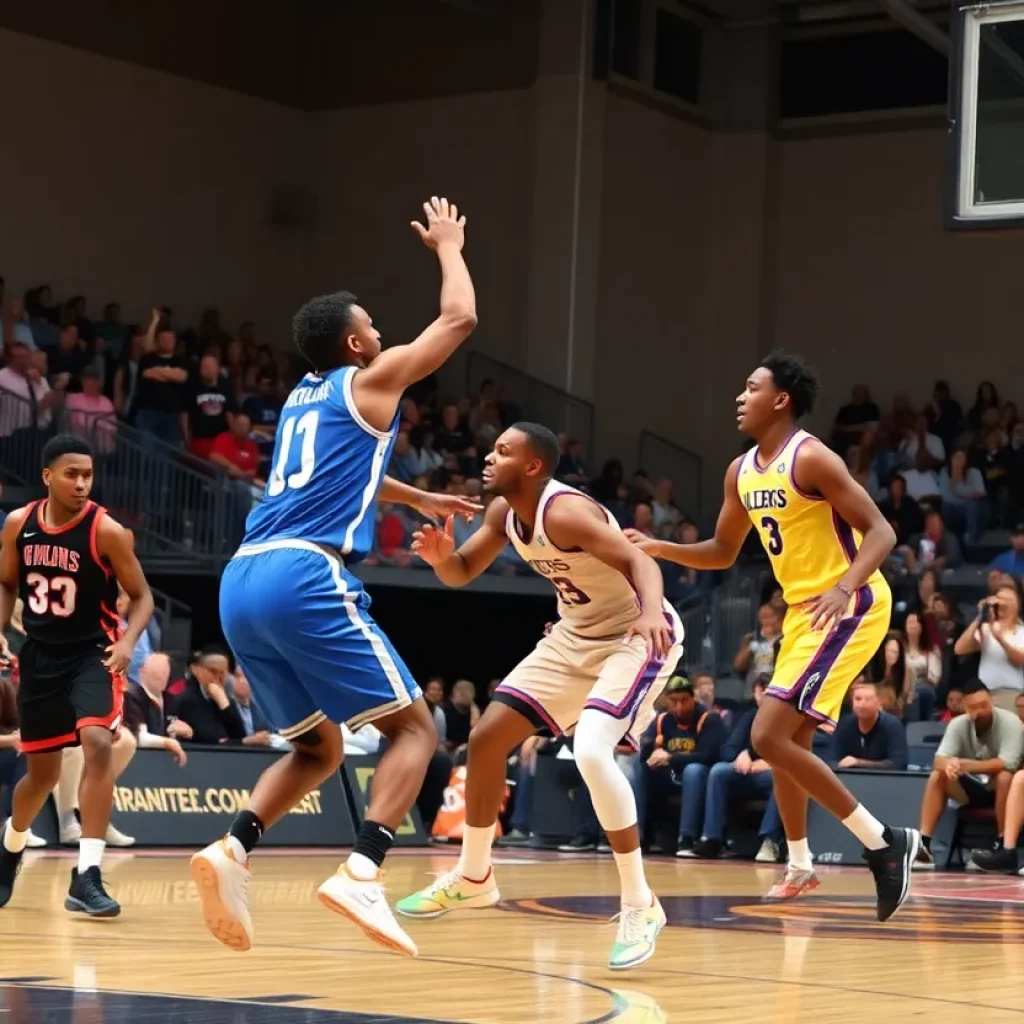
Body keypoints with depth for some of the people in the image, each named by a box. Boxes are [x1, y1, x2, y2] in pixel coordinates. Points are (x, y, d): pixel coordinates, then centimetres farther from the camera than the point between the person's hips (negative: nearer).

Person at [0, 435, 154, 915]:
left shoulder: (106, 531, -15)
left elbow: (142, 595, -7)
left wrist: (128, 641, -25)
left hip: (93, 653, -3)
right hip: (40, 654, 3)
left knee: (98, 743, -27)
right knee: (43, 770, 13)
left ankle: (87, 877, -24)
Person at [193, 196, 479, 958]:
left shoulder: (304, 397, 29)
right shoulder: (367, 381, 7)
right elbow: (460, 320, 14)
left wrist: (421, 500, 57)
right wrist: (449, 247, 29)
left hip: (243, 582, 8)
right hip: (306, 577, -8)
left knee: (318, 748, 19)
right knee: (414, 727, 0)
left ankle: (233, 850, -6)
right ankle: (362, 873, -22)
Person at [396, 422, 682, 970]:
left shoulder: (565, 511, -29)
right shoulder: (504, 511, -3)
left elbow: (639, 561, -36)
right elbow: (461, 572, 9)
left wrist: (651, 613, -57)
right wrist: (440, 556, -16)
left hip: (634, 637, -9)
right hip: (577, 635, 9)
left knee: (591, 752, -30)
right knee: (487, 737, 7)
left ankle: (640, 906, -17)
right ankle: (472, 877, 25)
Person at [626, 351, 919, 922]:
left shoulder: (810, 458, -17)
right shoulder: (742, 471, 9)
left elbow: (881, 531, -21)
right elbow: (723, 553, 20)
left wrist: (844, 587, -36)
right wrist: (659, 549, 5)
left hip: (849, 606, -9)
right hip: (804, 611, 9)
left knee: (769, 737, -17)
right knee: (789, 739, 19)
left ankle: (884, 842, -12)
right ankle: (801, 867, 36)